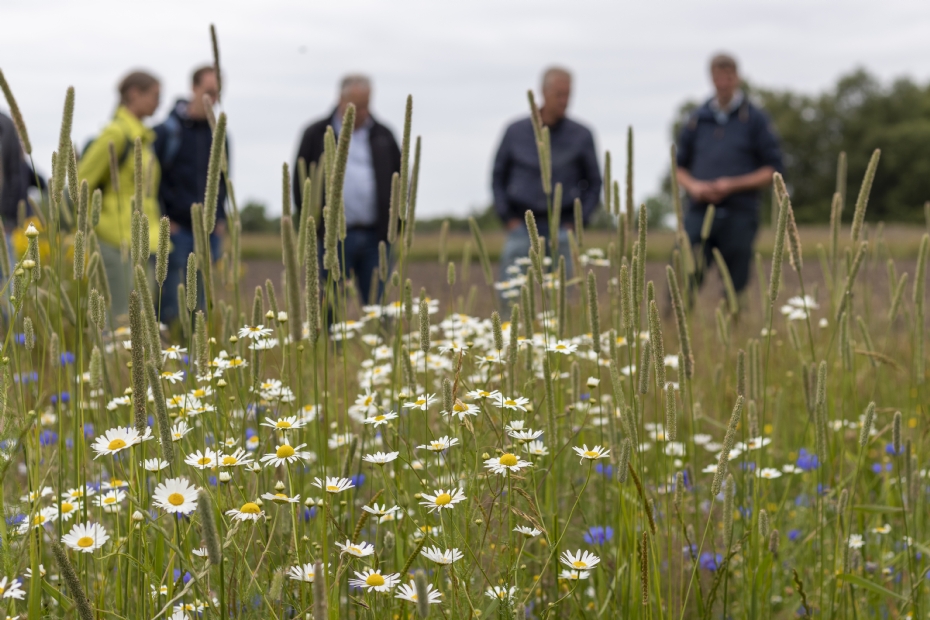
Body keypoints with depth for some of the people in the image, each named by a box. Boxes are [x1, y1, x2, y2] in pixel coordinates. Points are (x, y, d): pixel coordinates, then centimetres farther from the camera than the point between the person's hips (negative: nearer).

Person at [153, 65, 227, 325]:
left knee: (199, 301, 7)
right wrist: (162, 219, -9)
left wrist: (220, 218, 9)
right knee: (169, 303, -5)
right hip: (176, 229, -4)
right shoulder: (169, 129, -4)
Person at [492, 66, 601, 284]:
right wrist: (508, 217, 2)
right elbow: (498, 176, 11)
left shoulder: (582, 136, 1)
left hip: (561, 228, 0)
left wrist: (576, 222, 0)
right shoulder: (516, 132, 2)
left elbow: (594, 182, 9)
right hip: (521, 227, 0)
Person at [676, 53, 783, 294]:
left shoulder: (755, 119, 4)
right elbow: (679, 166, 18)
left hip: (739, 214, -2)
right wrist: (693, 185, -4)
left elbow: (772, 170, 1)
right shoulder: (697, 119, 12)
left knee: (736, 285, 1)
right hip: (699, 211, 2)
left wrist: (733, 184, -10)